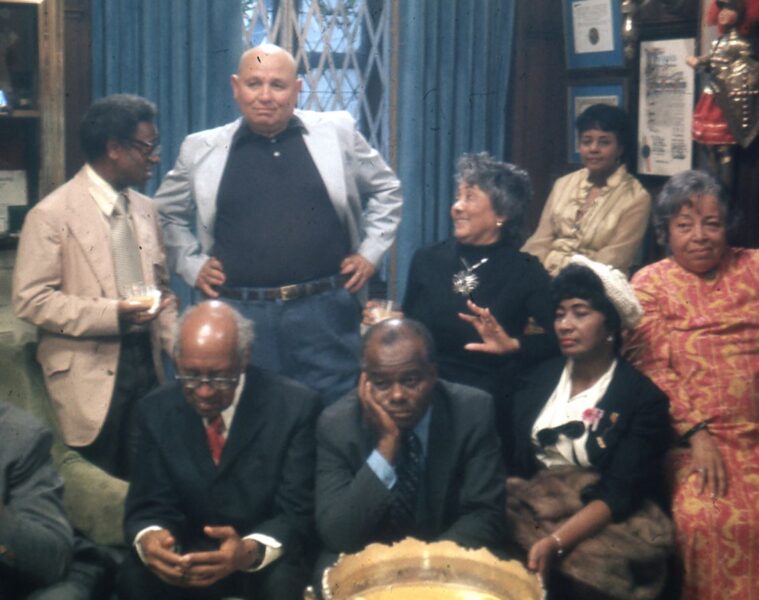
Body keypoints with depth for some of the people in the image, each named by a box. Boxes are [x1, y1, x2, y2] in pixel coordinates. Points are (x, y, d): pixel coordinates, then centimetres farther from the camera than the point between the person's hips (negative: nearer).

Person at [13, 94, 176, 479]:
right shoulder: (52, 214, -8)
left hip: (145, 362, 6)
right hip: (90, 374, -5)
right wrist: (111, 315, -21)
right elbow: (30, 299, -12)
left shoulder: (144, 210, 13)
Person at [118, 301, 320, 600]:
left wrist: (250, 550, -36)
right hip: (188, 559, 3)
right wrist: (148, 538, -28)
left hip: (267, 564, -3)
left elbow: (297, 513, -14)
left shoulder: (294, 407, -11)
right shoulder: (157, 410, -1)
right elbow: (148, 505, -2)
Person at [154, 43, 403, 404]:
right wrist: (192, 265, 8)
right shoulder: (201, 149, 7)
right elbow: (167, 212, 20)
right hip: (239, 315, 1)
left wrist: (370, 252, 8)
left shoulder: (337, 133, 6)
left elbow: (386, 190, 16)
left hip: (325, 311, 0)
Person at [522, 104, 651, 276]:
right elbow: (540, 242, 8)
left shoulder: (636, 198, -3)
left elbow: (611, 262, -10)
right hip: (544, 275, 5)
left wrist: (560, 276, -19)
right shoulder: (563, 184, 13)